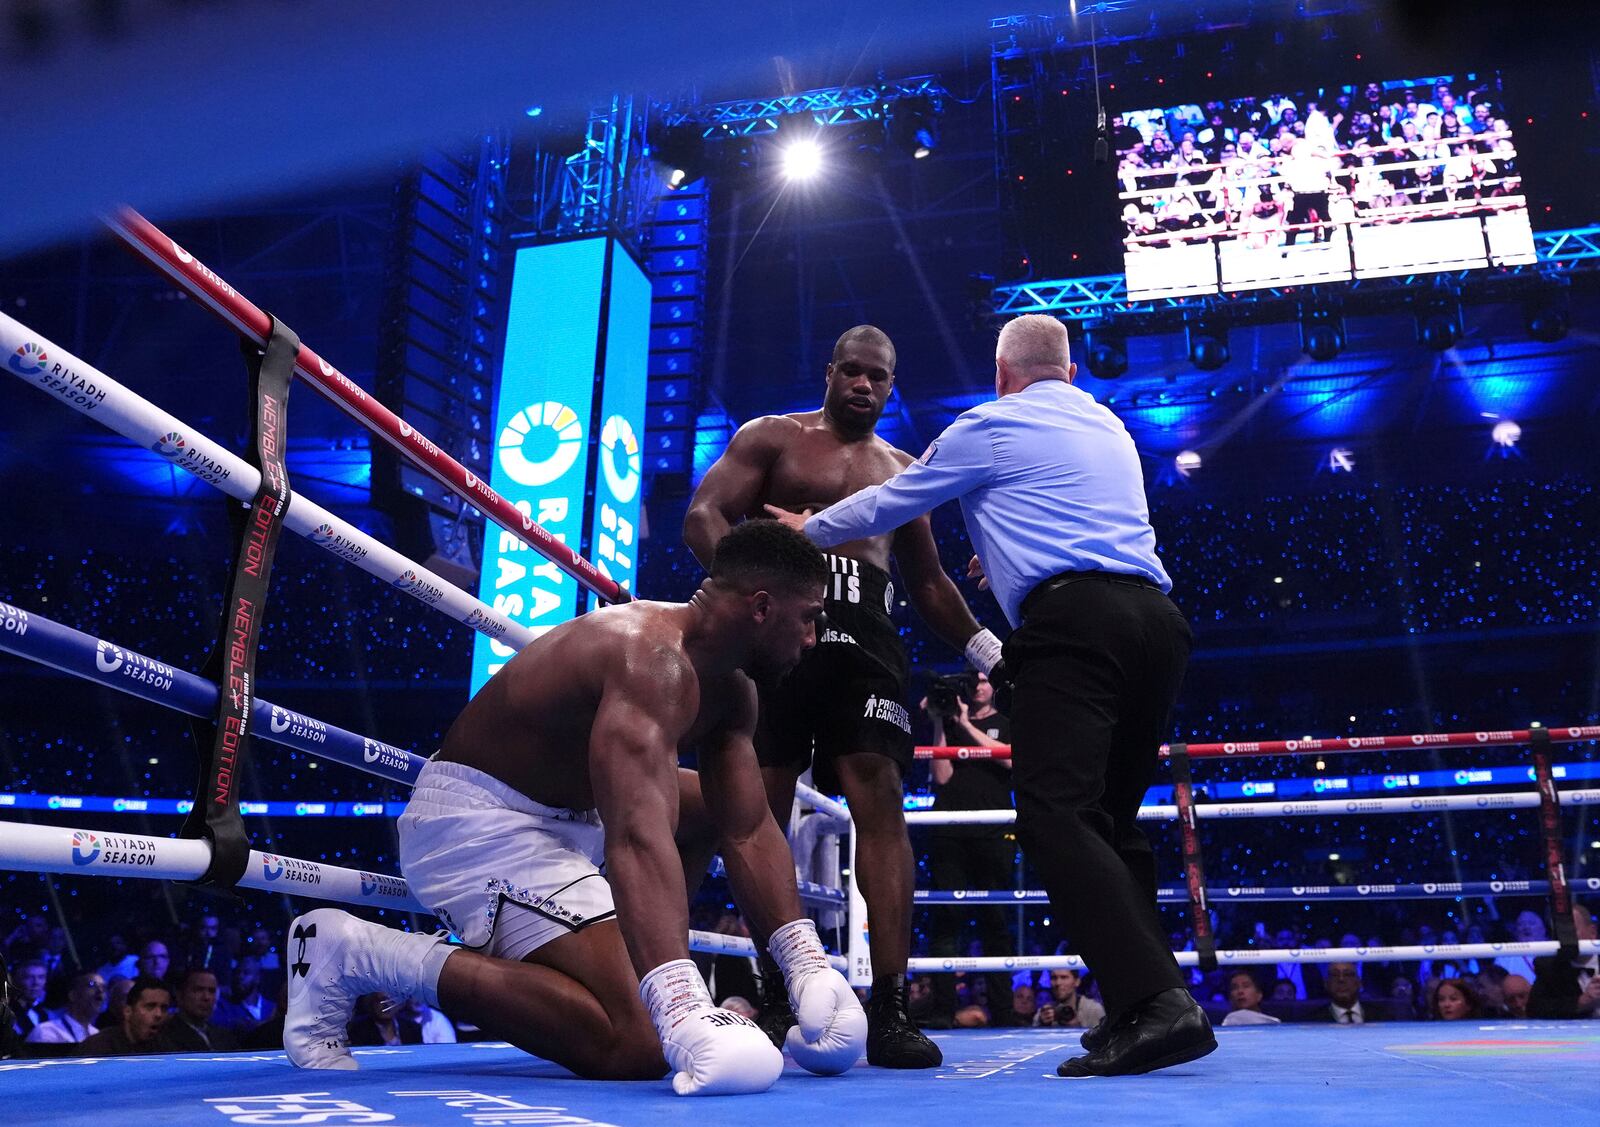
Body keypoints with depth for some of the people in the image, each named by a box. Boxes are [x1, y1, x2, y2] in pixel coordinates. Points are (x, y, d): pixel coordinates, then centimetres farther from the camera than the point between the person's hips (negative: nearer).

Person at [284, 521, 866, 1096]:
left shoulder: (730, 691, 4)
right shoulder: (651, 658, -29)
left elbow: (749, 833, 1)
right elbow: (637, 840, -43)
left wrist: (807, 964, -10)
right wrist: (685, 1011, -52)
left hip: (555, 815, 11)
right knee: (635, 1042, -22)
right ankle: (356, 952, -15)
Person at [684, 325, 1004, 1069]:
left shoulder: (901, 470, 24)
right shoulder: (772, 438, 11)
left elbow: (927, 582, 29)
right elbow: (703, 518, -2)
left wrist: (982, 645, 15)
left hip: (865, 639, 3)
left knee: (880, 799, -12)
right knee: (762, 807, -2)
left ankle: (888, 1008, -13)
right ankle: (774, 997, 8)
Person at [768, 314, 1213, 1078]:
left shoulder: (991, 425, 8)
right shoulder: (1110, 428, 28)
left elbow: (885, 507, 17)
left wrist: (805, 530, 34)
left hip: (1072, 620, -8)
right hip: (1153, 617, 8)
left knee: (1055, 815, -14)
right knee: (1108, 818, 12)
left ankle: (1155, 1002, -26)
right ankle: (1145, 1006, 10)